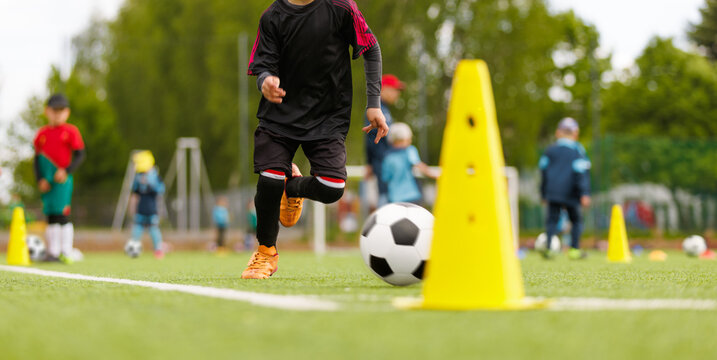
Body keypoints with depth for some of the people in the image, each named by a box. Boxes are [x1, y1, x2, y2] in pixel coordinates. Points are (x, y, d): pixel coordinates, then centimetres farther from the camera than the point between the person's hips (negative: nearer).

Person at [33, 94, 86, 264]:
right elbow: (37, 159, 12)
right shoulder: (42, 133, 11)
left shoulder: (70, 131, 0)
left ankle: (66, 253, -9)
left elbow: (80, 155, -2)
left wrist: (66, 171, -15)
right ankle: (52, 252, 12)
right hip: (46, 183, 4)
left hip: (62, 179, -4)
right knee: (51, 217, 7)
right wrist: (40, 179, 0)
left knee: (62, 215, -11)